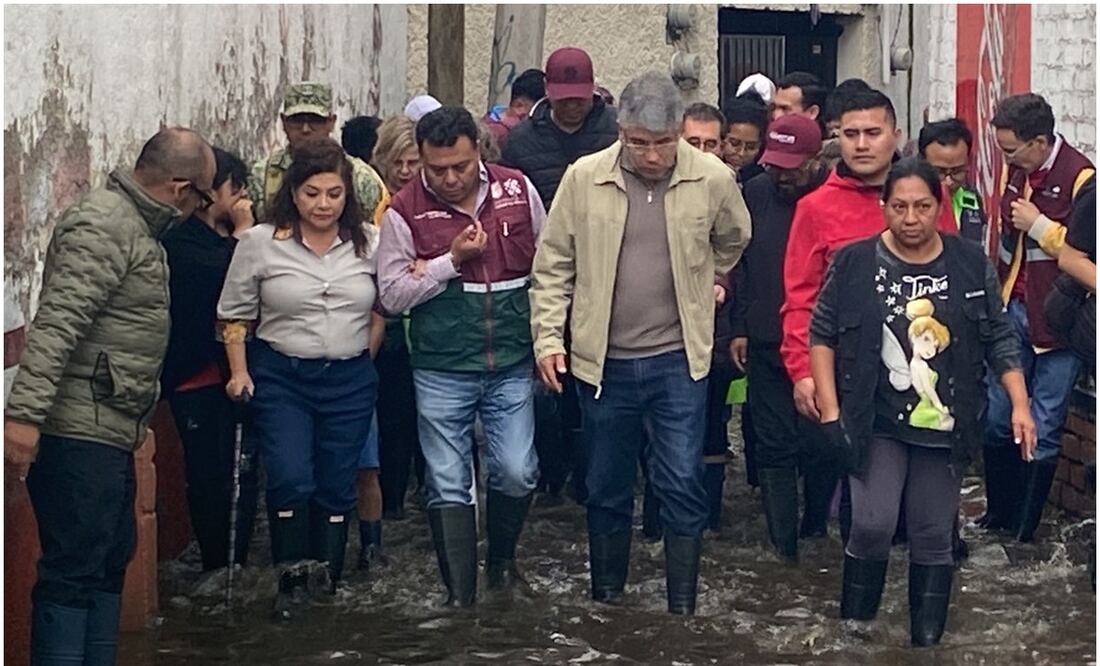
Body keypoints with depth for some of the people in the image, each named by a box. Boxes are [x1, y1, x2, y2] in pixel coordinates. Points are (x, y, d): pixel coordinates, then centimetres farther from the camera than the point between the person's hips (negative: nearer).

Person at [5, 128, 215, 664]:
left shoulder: (137, 226, 16)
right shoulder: (103, 227, -16)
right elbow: (55, 325, -25)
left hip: (110, 433, 11)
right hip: (79, 435, -11)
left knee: (111, 561, 16)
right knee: (73, 573, -7)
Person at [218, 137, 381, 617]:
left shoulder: (369, 243, 1)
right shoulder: (261, 243, -3)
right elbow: (234, 313, 4)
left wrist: (367, 356, 5)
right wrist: (239, 373, 1)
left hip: (350, 380, 2)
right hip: (281, 378, -2)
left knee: (337, 486, 7)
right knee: (290, 480, -14)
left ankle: (329, 583, 21)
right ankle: (292, 579, 2)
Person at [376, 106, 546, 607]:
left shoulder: (518, 190, 1)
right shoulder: (406, 210, -6)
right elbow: (392, 294, -7)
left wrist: (543, 335, 7)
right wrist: (451, 261, -15)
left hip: (512, 364, 2)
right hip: (441, 371, -1)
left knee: (517, 473, 0)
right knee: (449, 486, 3)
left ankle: (502, 559, 28)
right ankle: (459, 595, 13)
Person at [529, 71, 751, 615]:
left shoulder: (712, 178, -6)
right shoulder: (583, 177, -6)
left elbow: (733, 240, 15)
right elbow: (553, 267, -1)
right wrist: (548, 337, -6)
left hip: (679, 360, -1)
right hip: (602, 361, 1)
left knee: (682, 485, -1)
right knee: (607, 489, 13)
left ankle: (683, 608, 12)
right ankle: (605, 601, 28)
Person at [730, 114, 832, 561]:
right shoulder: (755, 194, 5)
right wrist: (739, 328, 9)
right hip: (765, 342, 3)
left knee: (818, 445, 5)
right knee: (774, 447, 5)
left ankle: (815, 526, 28)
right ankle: (783, 546, 13)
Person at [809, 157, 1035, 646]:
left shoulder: (971, 264, 0)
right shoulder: (854, 263, -5)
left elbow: (999, 340, 5)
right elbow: (823, 335, 0)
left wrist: (1020, 405, -2)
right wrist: (830, 411, -6)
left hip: (944, 428, 2)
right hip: (876, 424, -1)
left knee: (933, 536, 8)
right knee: (872, 526, -11)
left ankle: (927, 639, 20)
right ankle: (854, 630, 8)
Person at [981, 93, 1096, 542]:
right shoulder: (1014, 169, 7)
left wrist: (1040, 226, -18)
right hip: (1012, 311, 7)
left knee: (1042, 430, 0)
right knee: (995, 419, 9)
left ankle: (1025, 531, 12)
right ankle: (999, 513, 25)